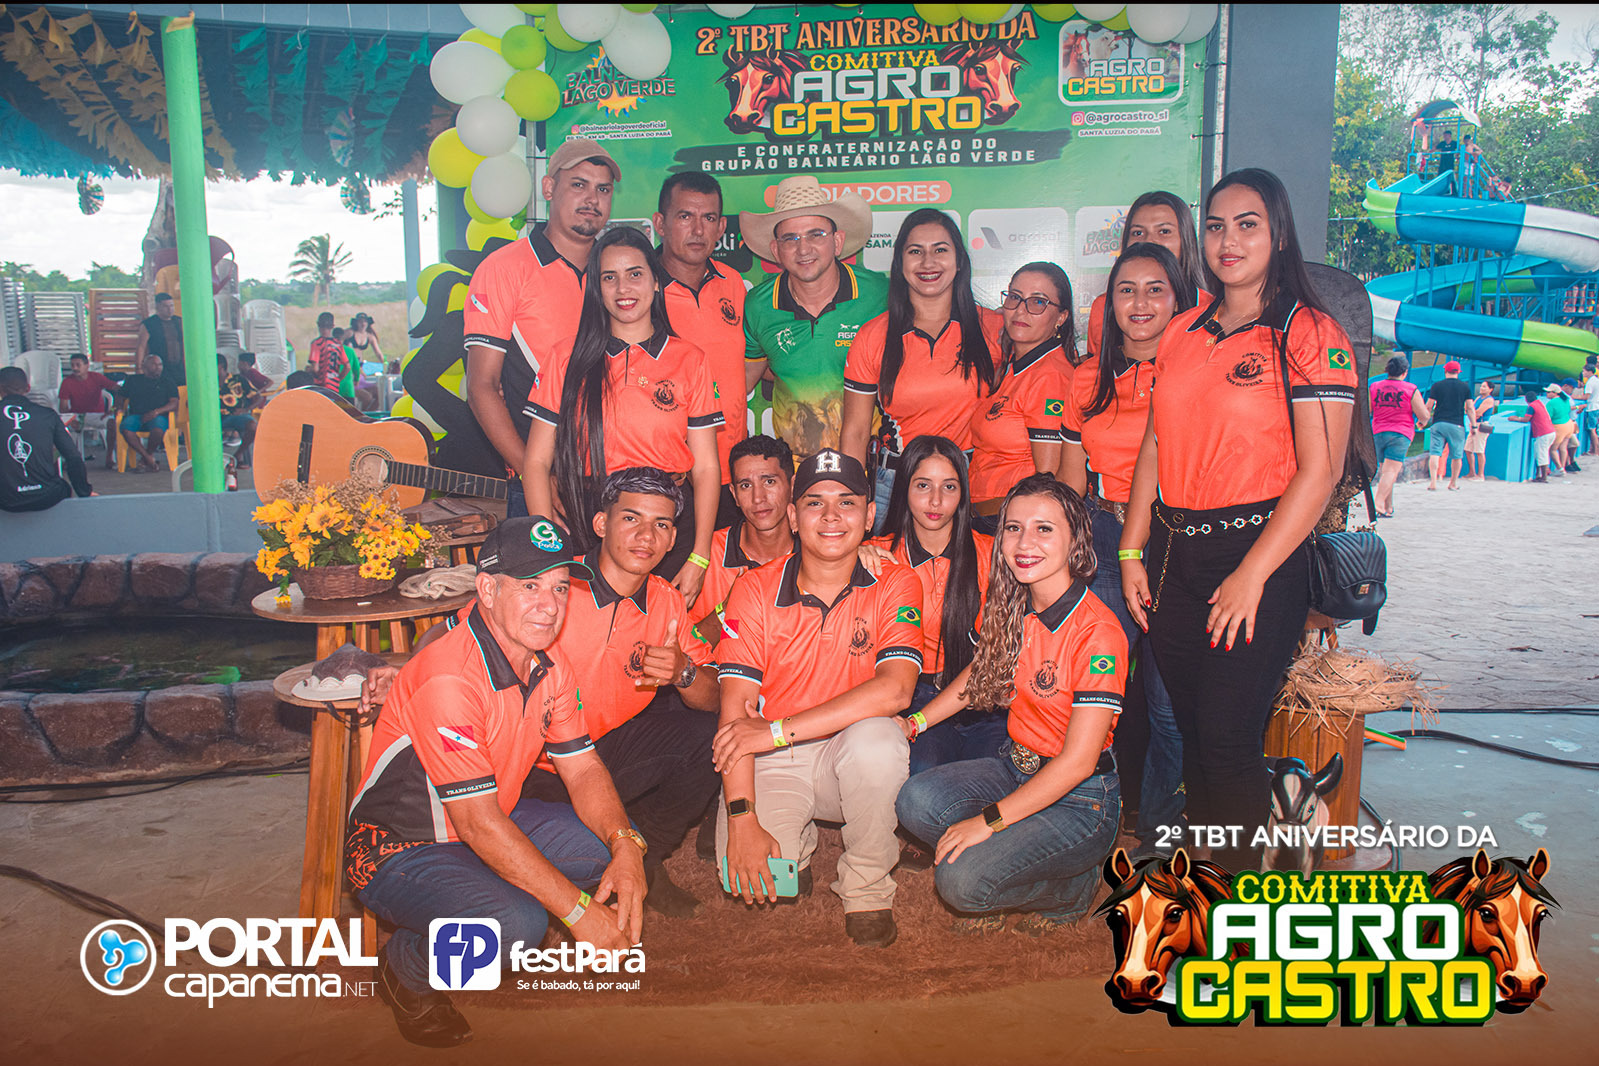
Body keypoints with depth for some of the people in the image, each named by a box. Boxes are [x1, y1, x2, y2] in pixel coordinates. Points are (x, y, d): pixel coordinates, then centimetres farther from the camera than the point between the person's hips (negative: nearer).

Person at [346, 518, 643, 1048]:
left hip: (498, 821, 8)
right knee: (516, 923, -32)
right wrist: (580, 910, -28)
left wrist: (626, 846, -19)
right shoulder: (448, 679, -30)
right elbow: (480, 825, -30)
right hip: (401, 848, -8)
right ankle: (405, 970, 0)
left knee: (619, 848, -6)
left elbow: (583, 769, 1)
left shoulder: (549, 664, -4)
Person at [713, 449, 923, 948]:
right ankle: (795, 845, 15)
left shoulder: (895, 585, -8)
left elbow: (894, 689, -24)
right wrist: (741, 817, -22)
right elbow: (736, 710, -11)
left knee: (876, 739, -35)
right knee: (747, 875, -25)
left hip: (850, 755, 0)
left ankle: (867, 887, -8)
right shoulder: (754, 590, -6)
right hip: (773, 766, 1)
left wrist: (778, 730, -27)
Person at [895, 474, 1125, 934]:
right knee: (916, 799, -22)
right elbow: (981, 671, 20)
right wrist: (915, 722, 8)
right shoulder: (1013, 608, -1)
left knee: (961, 881, -23)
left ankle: (1073, 887, 6)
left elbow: (1078, 762, -22)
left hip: (1078, 797, -6)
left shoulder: (1098, 632, -22)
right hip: (1015, 765, 6)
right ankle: (999, 860, 5)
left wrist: (989, 820, -23)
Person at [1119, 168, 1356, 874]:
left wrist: (1251, 576, -16)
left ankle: (1241, 878, 18)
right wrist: (1132, 552, 7)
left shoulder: (1311, 334, -6)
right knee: (1191, 729, 12)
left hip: (1257, 556, -5)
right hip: (1175, 555, 5)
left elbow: (1319, 470, -12)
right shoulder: (1183, 332, 12)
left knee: (1228, 737, -3)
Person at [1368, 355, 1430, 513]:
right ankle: (1378, 502, -29)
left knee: (1385, 470, 14)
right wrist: (1422, 422, 20)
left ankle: (1388, 507, 17)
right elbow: (1424, 415, -3)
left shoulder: (1374, 387, 5)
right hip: (1401, 434, -4)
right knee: (1391, 471, -11)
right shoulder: (1411, 390, -4)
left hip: (1378, 433, 4)